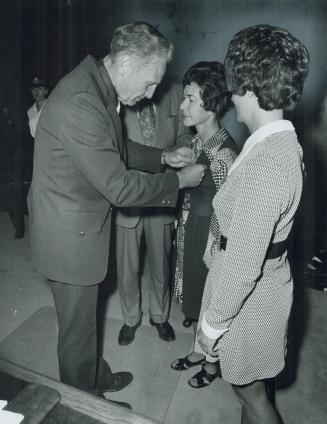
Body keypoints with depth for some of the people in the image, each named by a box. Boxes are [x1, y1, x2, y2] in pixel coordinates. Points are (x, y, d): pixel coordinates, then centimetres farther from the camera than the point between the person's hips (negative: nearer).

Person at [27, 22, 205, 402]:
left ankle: (97, 378, 49)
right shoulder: (79, 102, -29)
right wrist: (180, 180, -15)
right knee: (77, 330, 14)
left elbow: (116, 150, 17)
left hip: (83, 227, 9)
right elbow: (119, 187, -27)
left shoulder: (98, 89, 3)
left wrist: (164, 157, 6)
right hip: (70, 239, -9)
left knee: (84, 319, 26)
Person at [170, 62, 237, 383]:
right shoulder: (199, 140, 2)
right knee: (193, 295, 23)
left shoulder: (223, 153, -25)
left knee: (208, 300, 12)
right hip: (190, 230, 8)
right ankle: (198, 351, 47)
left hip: (209, 236, -8)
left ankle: (212, 362, 39)